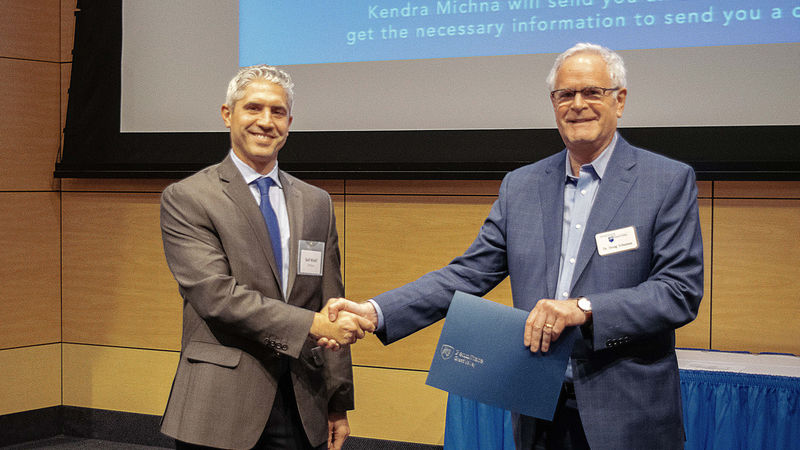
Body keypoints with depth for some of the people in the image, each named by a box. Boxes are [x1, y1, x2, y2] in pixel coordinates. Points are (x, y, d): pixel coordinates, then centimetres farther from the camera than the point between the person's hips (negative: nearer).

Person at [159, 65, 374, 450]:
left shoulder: (316, 203, 13)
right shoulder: (185, 198, -3)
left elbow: (330, 307, 13)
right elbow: (215, 295, -15)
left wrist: (339, 404, 9)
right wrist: (312, 325, -21)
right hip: (221, 408, -4)